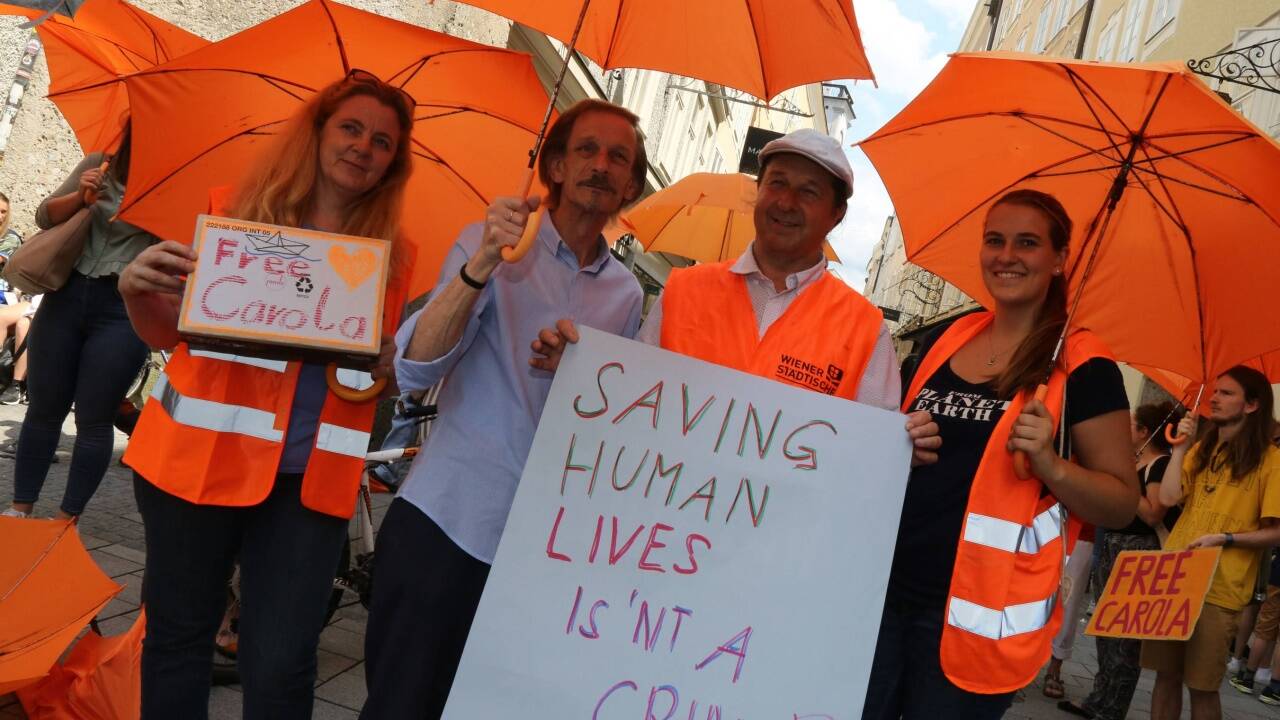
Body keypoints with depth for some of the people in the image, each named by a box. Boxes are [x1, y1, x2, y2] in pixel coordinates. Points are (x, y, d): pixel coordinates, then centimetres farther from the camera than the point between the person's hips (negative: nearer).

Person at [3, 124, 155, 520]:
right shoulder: (98, 165, 6)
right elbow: (45, 215, 7)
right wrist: (80, 197, -10)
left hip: (124, 310, -3)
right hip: (66, 296, 3)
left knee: (94, 420, 1)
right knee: (44, 408, 11)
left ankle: (66, 520, 15)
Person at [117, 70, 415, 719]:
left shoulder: (392, 257, 6)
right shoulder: (238, 212, 3)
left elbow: (389, 373, 12)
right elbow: (169, 333, 8)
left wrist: (385, 365, -10)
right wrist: (137, 290, -13)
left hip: (309, 477, 0)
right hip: (200, 454, 0)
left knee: (280, 666, 1)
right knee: (176, 636, 11)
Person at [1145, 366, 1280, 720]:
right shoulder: (1200, 451, 14)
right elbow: (1168, 497, 1)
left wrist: (1225, 538, -18)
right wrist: (1180, 445, -1)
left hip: (1218, 589, -5)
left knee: (1202, 684, 2)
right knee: (1166, 674, 9)